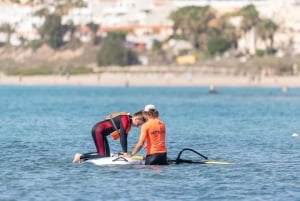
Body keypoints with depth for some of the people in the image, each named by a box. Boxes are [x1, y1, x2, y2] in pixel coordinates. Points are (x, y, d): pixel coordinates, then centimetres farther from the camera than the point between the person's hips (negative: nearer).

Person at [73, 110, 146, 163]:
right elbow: (122, 136, -24)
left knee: (107, 155, 11)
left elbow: (124, 138, 12)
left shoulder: (129, 124, 10)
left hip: (100, 131, 10)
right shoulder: (125, 119, -20)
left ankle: (82, 157, 12)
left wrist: (126, 153, 5)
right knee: (103, 155, -13)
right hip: (98, 130, -10)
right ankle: (81, 156, -8)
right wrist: (125, 152, -25)